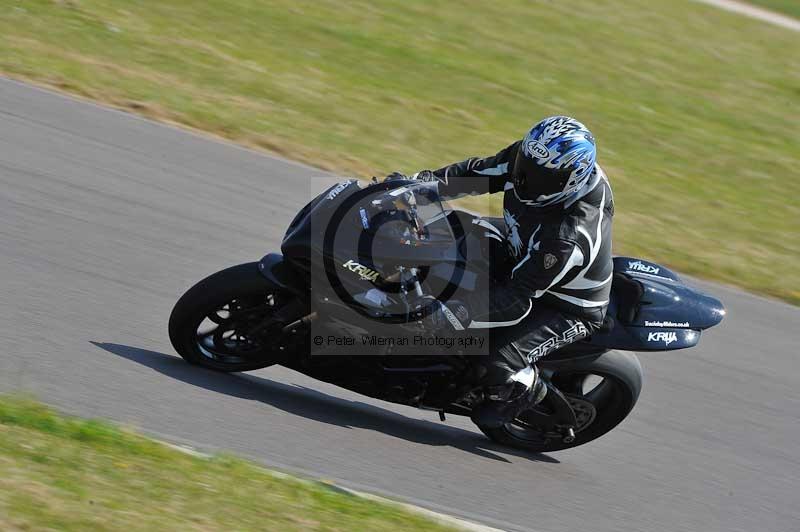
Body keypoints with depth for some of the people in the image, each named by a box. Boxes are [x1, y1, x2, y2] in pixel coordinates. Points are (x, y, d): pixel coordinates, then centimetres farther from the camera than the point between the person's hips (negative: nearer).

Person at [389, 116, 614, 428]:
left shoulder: (568, 237, -41)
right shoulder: (526, 155, -21)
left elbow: (517, 296, -38)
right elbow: (479, 172, -5)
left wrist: (453, 315, -45)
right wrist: (421, 182, -17)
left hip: (566, 308, -8)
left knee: (497, 365, -23)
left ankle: (525, 390, 12)